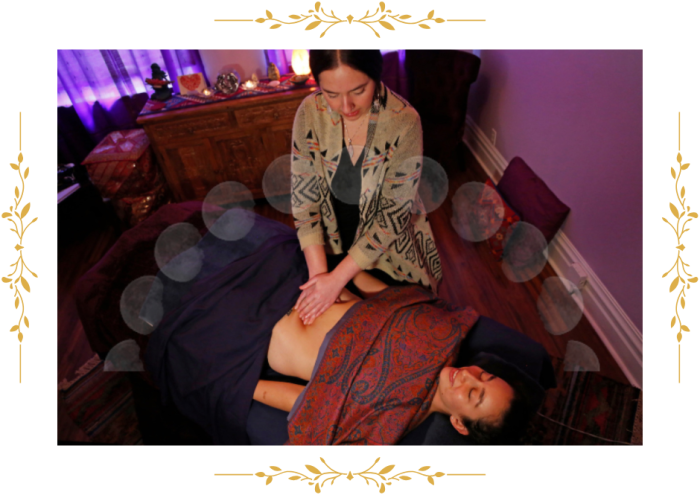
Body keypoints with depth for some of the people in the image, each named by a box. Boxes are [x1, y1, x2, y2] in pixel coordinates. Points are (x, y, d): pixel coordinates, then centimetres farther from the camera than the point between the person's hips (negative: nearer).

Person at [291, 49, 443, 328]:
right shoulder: (310, 112, -17)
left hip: (389, 249, -1)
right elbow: (304, 195, -15)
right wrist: (318, 273, -21)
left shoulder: (404, 122, -26)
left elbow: (393, 214, -25)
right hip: (333, 245, 2)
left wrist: (337, 279, -26)